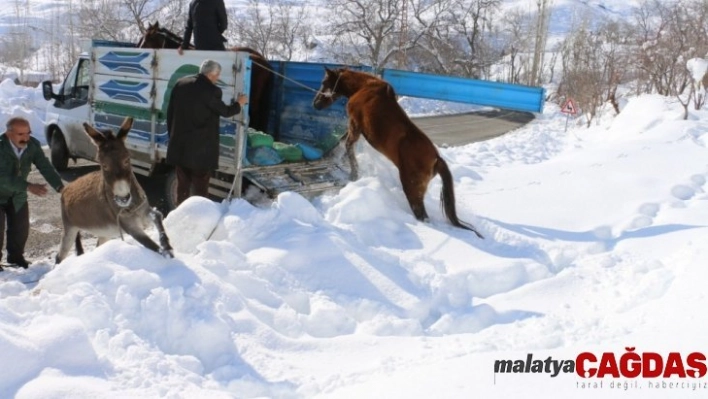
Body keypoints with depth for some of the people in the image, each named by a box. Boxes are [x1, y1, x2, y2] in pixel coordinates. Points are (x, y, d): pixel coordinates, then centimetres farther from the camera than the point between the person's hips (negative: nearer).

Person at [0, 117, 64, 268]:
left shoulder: (33, 145, -19)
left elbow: (45, 167, -22)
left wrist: (60, 187, -37)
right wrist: (29, 187, -48)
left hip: (17, 194, 4)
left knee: (21, 227, 8)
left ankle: (15, 256, 30)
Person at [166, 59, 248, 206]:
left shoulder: (181, 83, 5)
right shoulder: (211, 90, -16)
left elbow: (170, 111, 11)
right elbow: (225, 111, -3)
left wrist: (172, 135, 20)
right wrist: (239, 104, 16)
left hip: (179, 145, 7)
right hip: (200, 148, -6)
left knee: (182, 184, 16)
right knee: (200, 187, 2)